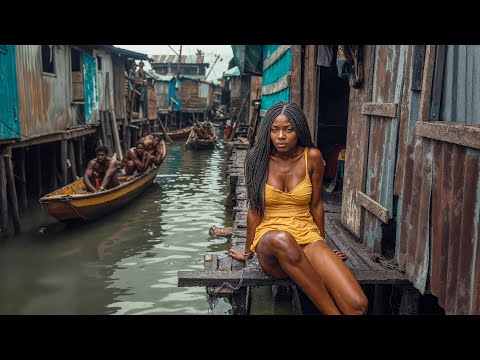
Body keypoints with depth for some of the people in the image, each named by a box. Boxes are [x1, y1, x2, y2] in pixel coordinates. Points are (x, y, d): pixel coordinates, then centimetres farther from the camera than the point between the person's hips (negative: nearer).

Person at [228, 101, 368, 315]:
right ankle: (333, 311, -28)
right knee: (281, 239, -42)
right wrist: (248, 251, 14)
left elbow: (316, 205, 11)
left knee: (358, 305, -27)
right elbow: (254, 209, 7)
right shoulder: (258, 158, -1)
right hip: (271, 246, 0)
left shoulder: (312, 157, 1)